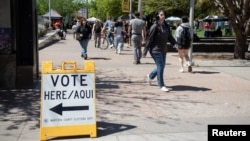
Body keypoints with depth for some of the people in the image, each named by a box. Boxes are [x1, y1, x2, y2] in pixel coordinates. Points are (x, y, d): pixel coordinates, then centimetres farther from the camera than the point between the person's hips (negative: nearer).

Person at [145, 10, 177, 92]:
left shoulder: (166, 26, 8)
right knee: (160, 67, -7)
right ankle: (161, 85, 5)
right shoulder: (155, 27, -13)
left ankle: (150, 76, 40)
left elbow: (169, 37, 12)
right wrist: (146, 49, -9)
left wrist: (174, 43, -4)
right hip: (156, 50, -8)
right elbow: (150, 38, -10)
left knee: (162, 66, 16)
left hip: (163, 50, 8)